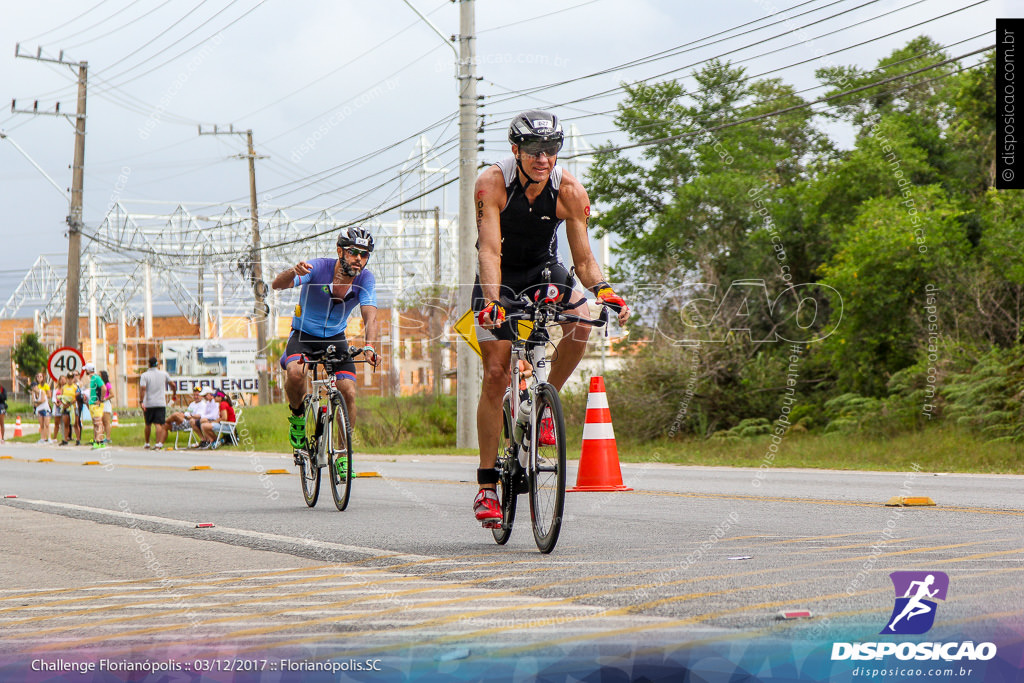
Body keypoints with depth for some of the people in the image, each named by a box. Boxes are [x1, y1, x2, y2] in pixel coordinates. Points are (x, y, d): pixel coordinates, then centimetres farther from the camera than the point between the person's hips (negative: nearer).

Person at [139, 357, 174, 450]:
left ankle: (147, 443, 24)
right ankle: (158, 444, -14)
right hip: (161, 403, 0)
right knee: (159, 424, -5)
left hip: (148, 404, 0)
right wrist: (174, 393, 34)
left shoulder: (145, 375, -4)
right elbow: (172, 384, 15)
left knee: (148, 424, 13)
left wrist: (141, 401, -15)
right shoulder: (164, 374, 4)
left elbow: (142, 389, -15)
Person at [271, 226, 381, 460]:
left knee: (349, 393, -15)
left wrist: (369, 347, -46)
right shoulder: (318, 268, -24)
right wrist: (294, 272, -59)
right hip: (303, 335, -2)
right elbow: (277, 284, -35)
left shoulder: (366, 279, -16)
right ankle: (297, 417, -2)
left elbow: (370, 316, -26)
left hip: (335, 338, 2)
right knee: (295, 373, -32)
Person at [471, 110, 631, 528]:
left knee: (581, 322, -30)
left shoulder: (569, 192, -20)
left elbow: (583, 258, -17)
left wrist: (604, 291, -36)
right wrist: (492, 302, -48)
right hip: (500, 277, -2)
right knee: (495, 374, -8)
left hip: (544, 271, 2)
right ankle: (487, 485, 0)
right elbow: (490, 250, -34)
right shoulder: (492, 183, -26)